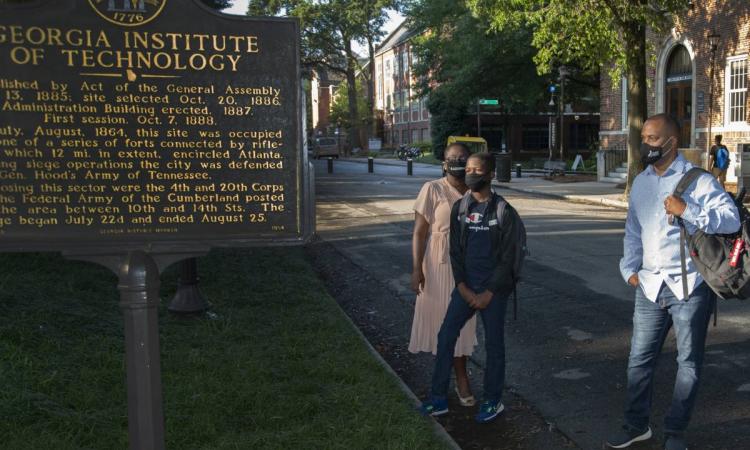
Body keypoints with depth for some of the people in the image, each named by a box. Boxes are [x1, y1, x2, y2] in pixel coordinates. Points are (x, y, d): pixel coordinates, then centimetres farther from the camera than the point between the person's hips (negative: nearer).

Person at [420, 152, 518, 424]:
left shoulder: (503, 211, -8)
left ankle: (493, 401, 23)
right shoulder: (459, 208, 4)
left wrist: (489, 292, -12)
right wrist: (463, 287, -5)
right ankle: (438, 398, 15)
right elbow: (455, 251, 4)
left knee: (493, 345, 7)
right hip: (466, 286, 4)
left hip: (494, 289, -4)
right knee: (445, 337, 3)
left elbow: (508, 257, -9)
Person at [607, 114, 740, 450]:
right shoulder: (641, 182, 10)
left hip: (690, 287, -5)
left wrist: (688, 210, -27)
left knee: (689, 362, 8)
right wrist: (630, 269, 9)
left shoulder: (697, 180, -8)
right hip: (650, 285, 5)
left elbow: (732, 218, -18)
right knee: (639, 359, 10)